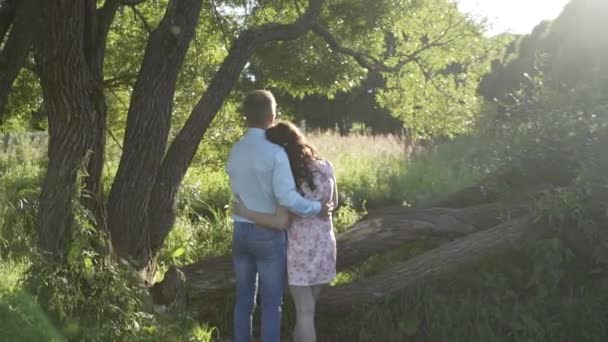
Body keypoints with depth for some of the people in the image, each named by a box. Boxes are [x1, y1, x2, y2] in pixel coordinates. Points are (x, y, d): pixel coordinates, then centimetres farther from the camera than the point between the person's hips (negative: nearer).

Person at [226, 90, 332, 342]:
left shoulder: (235, 151, 2)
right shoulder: (275, 152, -17)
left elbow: (238, 191, 9)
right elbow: (286, 197, -23)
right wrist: (317, 209, -10)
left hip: (241, 231, 6)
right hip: (268, 235, -6)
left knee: (244, 299, 14)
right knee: (271, 303, 4)